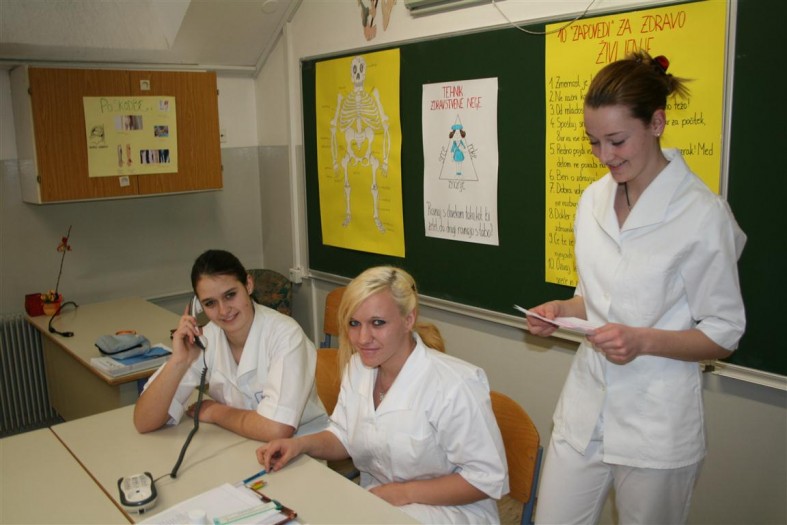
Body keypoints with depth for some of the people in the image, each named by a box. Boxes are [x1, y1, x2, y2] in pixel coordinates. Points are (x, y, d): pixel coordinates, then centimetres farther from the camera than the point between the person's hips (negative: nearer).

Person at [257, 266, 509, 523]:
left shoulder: (454, 386, -26)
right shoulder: (357, 367, -2)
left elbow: (487, 478, -18)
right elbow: (345, 437, 10)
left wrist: (404, 493, -19)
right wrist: (300, 444, -10)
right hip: (375, 499, 6)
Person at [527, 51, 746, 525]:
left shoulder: (704, 213, -15)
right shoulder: (594, 199, 4)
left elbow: (724, 334, -9)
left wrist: (643, 341, -23)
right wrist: (562, 309, -4)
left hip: (657, 424, -5)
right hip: (584, 408, 5)